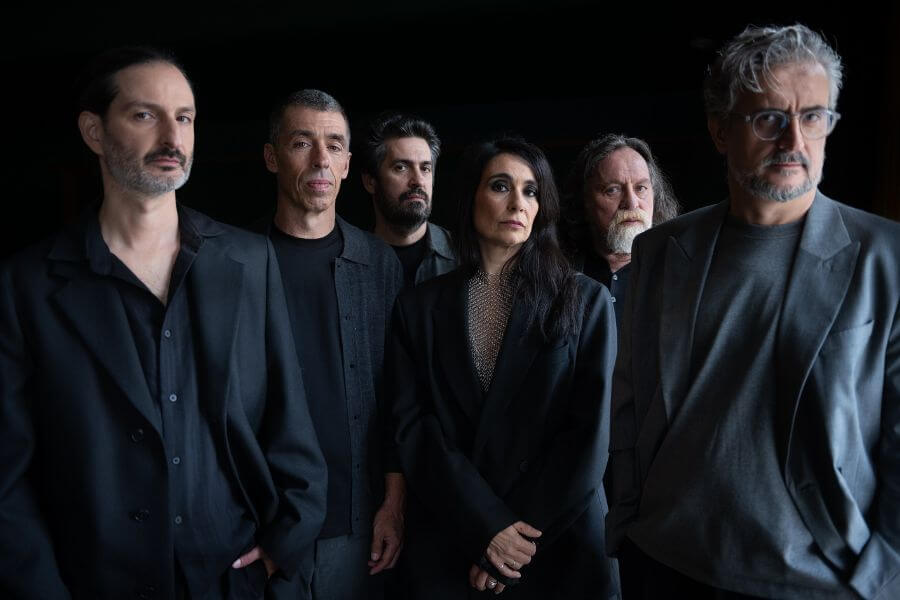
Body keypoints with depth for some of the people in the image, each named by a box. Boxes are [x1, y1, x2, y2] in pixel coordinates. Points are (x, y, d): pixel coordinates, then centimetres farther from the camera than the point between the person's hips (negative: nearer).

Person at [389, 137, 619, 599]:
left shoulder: (585, 301, 0)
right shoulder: (418, 307, 2)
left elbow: (591, 430, -6)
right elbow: (412, 427, -4)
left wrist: (522, 536, -12)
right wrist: (488, 528, -14)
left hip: (561, 546, 0)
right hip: (449, 547, 1)